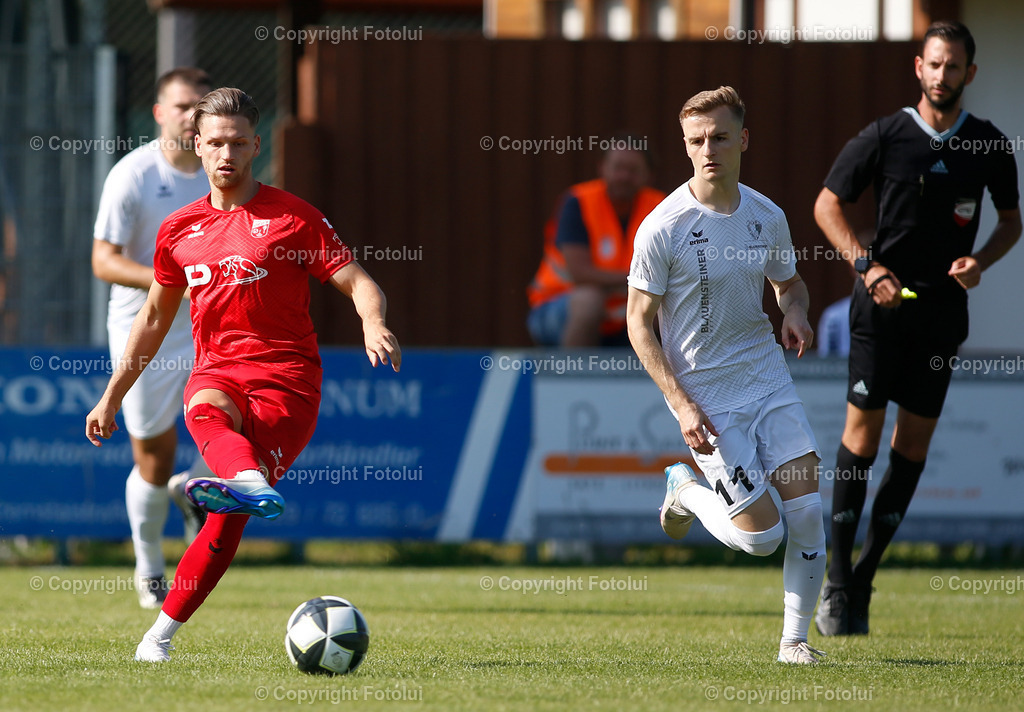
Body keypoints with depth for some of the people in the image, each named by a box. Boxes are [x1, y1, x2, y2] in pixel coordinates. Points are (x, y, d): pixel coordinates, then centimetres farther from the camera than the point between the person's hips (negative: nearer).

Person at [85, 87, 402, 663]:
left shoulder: (293, 217, 2)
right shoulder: (180, 230, 16)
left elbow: (358, 282, -2)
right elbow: (155, 318, 27)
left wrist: (374, 325, -25)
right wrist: (112, 397, 28)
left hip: (285, 378, -3)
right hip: (218, 371, 3)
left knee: (228, 517, -18)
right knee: (204, 411, -36)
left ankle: (165, 629, -12)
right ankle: (254, 484, -66)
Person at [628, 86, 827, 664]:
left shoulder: (767, 217, 1)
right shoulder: (664, 227, -14)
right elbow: (639, 323, -8)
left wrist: (796, 313, -4)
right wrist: (682, 404, -16)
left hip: (768, 377, 5)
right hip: (705, 394, -4)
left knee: (807, 510, -7)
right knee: (760, 535, -9)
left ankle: (795, 639, 7)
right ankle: (686, 491, 22)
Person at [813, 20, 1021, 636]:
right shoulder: (885, 137, -3)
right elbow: (828, 203, 3)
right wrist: (866, 264, -11)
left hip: (943, 309, 3)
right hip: (882, 305, -2)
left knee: (915, 443, 2)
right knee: (863, 434, -6)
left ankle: (866, 573, 11)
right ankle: (838, 584, -1)